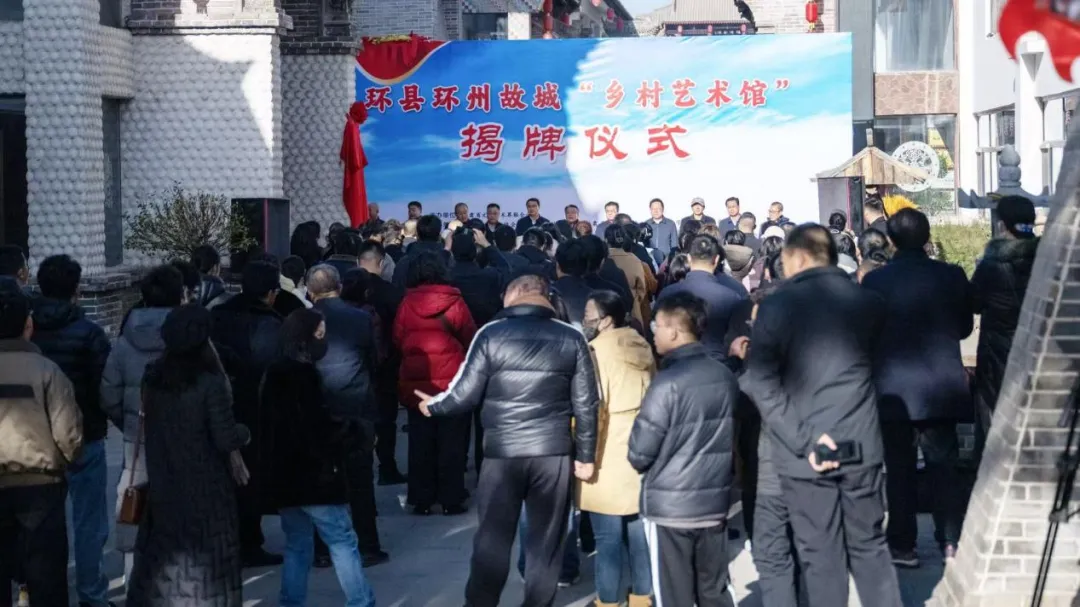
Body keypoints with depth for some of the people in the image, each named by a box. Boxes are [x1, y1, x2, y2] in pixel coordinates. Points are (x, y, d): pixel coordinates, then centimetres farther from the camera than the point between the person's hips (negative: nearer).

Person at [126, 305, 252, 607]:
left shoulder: (153, 377, -3)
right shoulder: (211, 383, -18)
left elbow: (148, 426, 8)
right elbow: (226, 439, -17)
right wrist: (245, 433, 5)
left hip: (164, 484, 5)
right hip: (205, 487, -5)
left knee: (162, 555, 15)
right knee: (206, 560, 6)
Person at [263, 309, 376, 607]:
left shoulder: (275, 374, 12)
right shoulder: (304, 375, -16)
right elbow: (319, 428, -19)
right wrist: (355, 431, -4)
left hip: (284, 475, 8)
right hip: (314, 477, -8)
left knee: (297, 545, 13)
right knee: (343, 541, -2)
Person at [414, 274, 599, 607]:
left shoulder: (492, 334, -3)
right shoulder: (572, 339, 2)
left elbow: (466, 394, -2)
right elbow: (586, 404, 2)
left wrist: (433, 405, 17)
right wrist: (585, 455, 10)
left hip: (503, 451, -1)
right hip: (554, 451, 1)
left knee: (493, 535, 9)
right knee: (546, 538, 10)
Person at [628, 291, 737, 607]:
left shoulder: (668, 382, -18)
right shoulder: (725, 376, 2)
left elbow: (640, 453, -14)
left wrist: (640, 463, 7)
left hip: (669, 506, -6)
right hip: (715, 501, 6)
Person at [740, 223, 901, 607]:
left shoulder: (776, 306, -6)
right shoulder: (867, 301, 7)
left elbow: (761, 383, -15)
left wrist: (803, 438, -16)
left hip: (804, 452, -3)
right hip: (861, 444, 3)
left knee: (822, 556, 5)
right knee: (869, 546, 15)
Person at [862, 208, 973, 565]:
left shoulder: (874, 281, -10)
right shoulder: (951, 276, -5)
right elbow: (965, 326, 6)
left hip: (893, 388, -1)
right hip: (941, 386, 1)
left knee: (900, 469, 6)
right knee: (943, 466, 11)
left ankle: (903, 546, 9)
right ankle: (951, 542, 10)